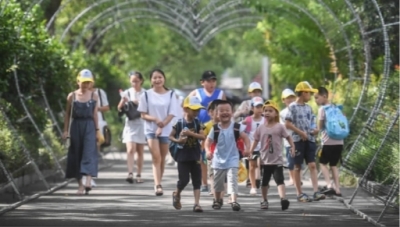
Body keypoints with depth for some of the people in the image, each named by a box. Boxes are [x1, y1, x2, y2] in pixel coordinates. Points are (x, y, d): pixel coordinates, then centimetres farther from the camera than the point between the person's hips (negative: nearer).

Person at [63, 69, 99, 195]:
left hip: (89, 126, -1)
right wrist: (66, 130, 3)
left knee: (89, 153, -13)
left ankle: (88, 182, -24)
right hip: (76, 126, 1)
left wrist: (97, 130, 6)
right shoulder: (72, 96, 3)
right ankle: (80, 184, 12)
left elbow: (95, 114, 8)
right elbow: (68, 114, 7)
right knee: (76, 155, 3)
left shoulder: (94, 96, 5)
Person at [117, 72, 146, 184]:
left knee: (140, 151, 7)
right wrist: (123, 101, -15)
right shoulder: (127, 93, 3)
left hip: (142, 124, 1)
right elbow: (119, 108, 5)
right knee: (130, 149, -15)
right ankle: (130, 173, -24)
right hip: (130, 124, -1)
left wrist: (139, 103, -15)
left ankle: (138, 175, 14)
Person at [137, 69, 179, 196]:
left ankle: (158, 184, 21)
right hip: (151, 130, -1)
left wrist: (162, 126, -16)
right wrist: (155, 119, -18)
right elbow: (143, 115, 0)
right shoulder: (146, 95, 0)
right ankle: (158, 185, -21)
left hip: (166, 130, 1)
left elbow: (171, 114, -3)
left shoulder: (170, 95, 1)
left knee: (162, 159, 8)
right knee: (156, 157, -14)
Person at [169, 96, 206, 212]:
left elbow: (202, 136, -11)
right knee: (184, 179, -2)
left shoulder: (197, 123, 0)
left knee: (197, 180, -1)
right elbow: (171, 136, 0)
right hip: (183, 156, -3)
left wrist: (190, 133, -22)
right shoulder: (180, 123, -7)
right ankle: (176, 194, 29)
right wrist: (177, 140, -20)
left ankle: (197, 204, 0)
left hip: (195, 156, 3)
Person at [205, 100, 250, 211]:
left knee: (232, 180, -15)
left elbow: (245, 137, -8)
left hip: (232, 159, -2)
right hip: (219, 159, 2)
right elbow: (208, 141, -10)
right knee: (218, 181, 16)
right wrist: (208, 151, -28)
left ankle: (234, 201, -21)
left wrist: (247, 148, -25)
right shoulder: (215, 129, -7)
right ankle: (217, 200, 37)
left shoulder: (236, 127, -8)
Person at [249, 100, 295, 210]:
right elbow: (256, 141, 9)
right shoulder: (260, 128, 3)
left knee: (280, 180, -15)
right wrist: (250, 152, 1)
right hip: (265, 160, 3)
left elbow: (288, 137, 1)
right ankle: (264, 200, 26)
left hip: (277, 160, -3)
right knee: (264, 182, 12)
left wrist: (292, 147, -12)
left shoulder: (280, 127, -4)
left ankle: (283, 198, -27)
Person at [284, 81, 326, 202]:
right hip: (298, 139, -5)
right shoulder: (293, 106, -6)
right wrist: (300, 132, -16)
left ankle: (316, 191, -10)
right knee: (298, 167, 3)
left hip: (309, 139, 5)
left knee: (312, 165, -4)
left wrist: (314, 131, 2)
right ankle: (300, 193, 8)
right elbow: (287, 124, -12)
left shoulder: (308, 107, 13)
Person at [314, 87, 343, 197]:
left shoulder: (322, 109, -7)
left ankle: (329, 185, -9)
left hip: (328, 142, -6)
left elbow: (320, 127, -5)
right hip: (339, 141, 6)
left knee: (323, 163, 8)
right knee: (334, 165, 14)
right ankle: (337, 189, 8)